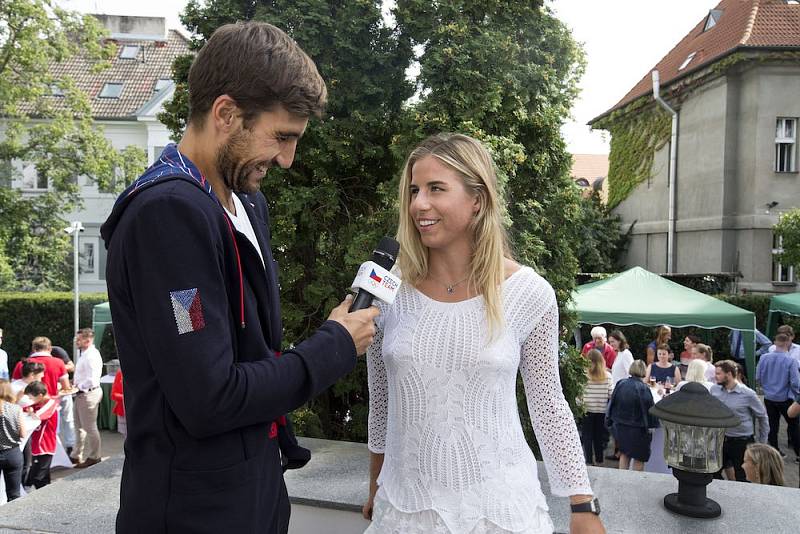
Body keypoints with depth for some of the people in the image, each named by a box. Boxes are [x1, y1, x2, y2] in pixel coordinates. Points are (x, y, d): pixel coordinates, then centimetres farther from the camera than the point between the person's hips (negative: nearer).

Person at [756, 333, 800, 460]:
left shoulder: (764, 358, -9)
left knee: (772, 425, 14)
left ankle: (774, 450, 23)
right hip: (785, 398, -3)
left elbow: (758, 378, -1)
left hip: (769, 397, 3)